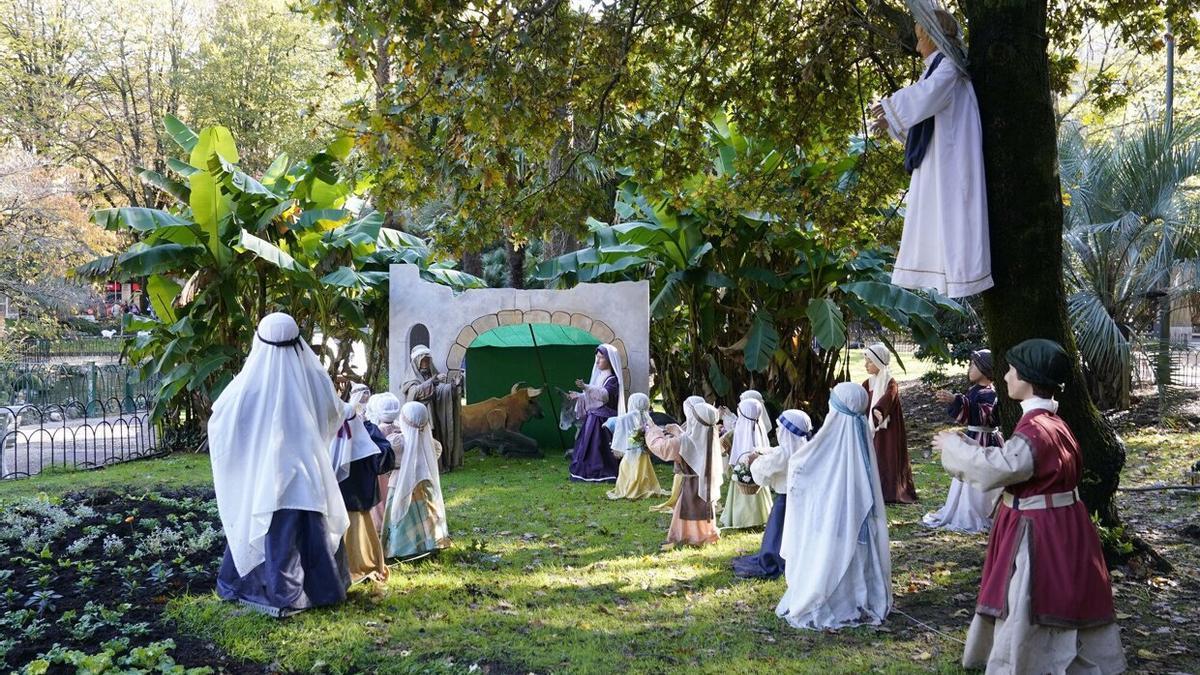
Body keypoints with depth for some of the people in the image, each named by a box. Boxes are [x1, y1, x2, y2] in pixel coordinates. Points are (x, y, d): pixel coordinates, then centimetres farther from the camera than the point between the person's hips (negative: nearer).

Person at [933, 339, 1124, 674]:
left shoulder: (1037, 430, -25)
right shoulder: (1047, 422, 7)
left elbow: (1000, 466, -31)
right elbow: (1011, 461, 14)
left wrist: (954, 446, -18)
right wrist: (965, 445, 9)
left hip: (1038, 535, -10)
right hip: (1052, 526, 10)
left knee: (1026, 616, 2)